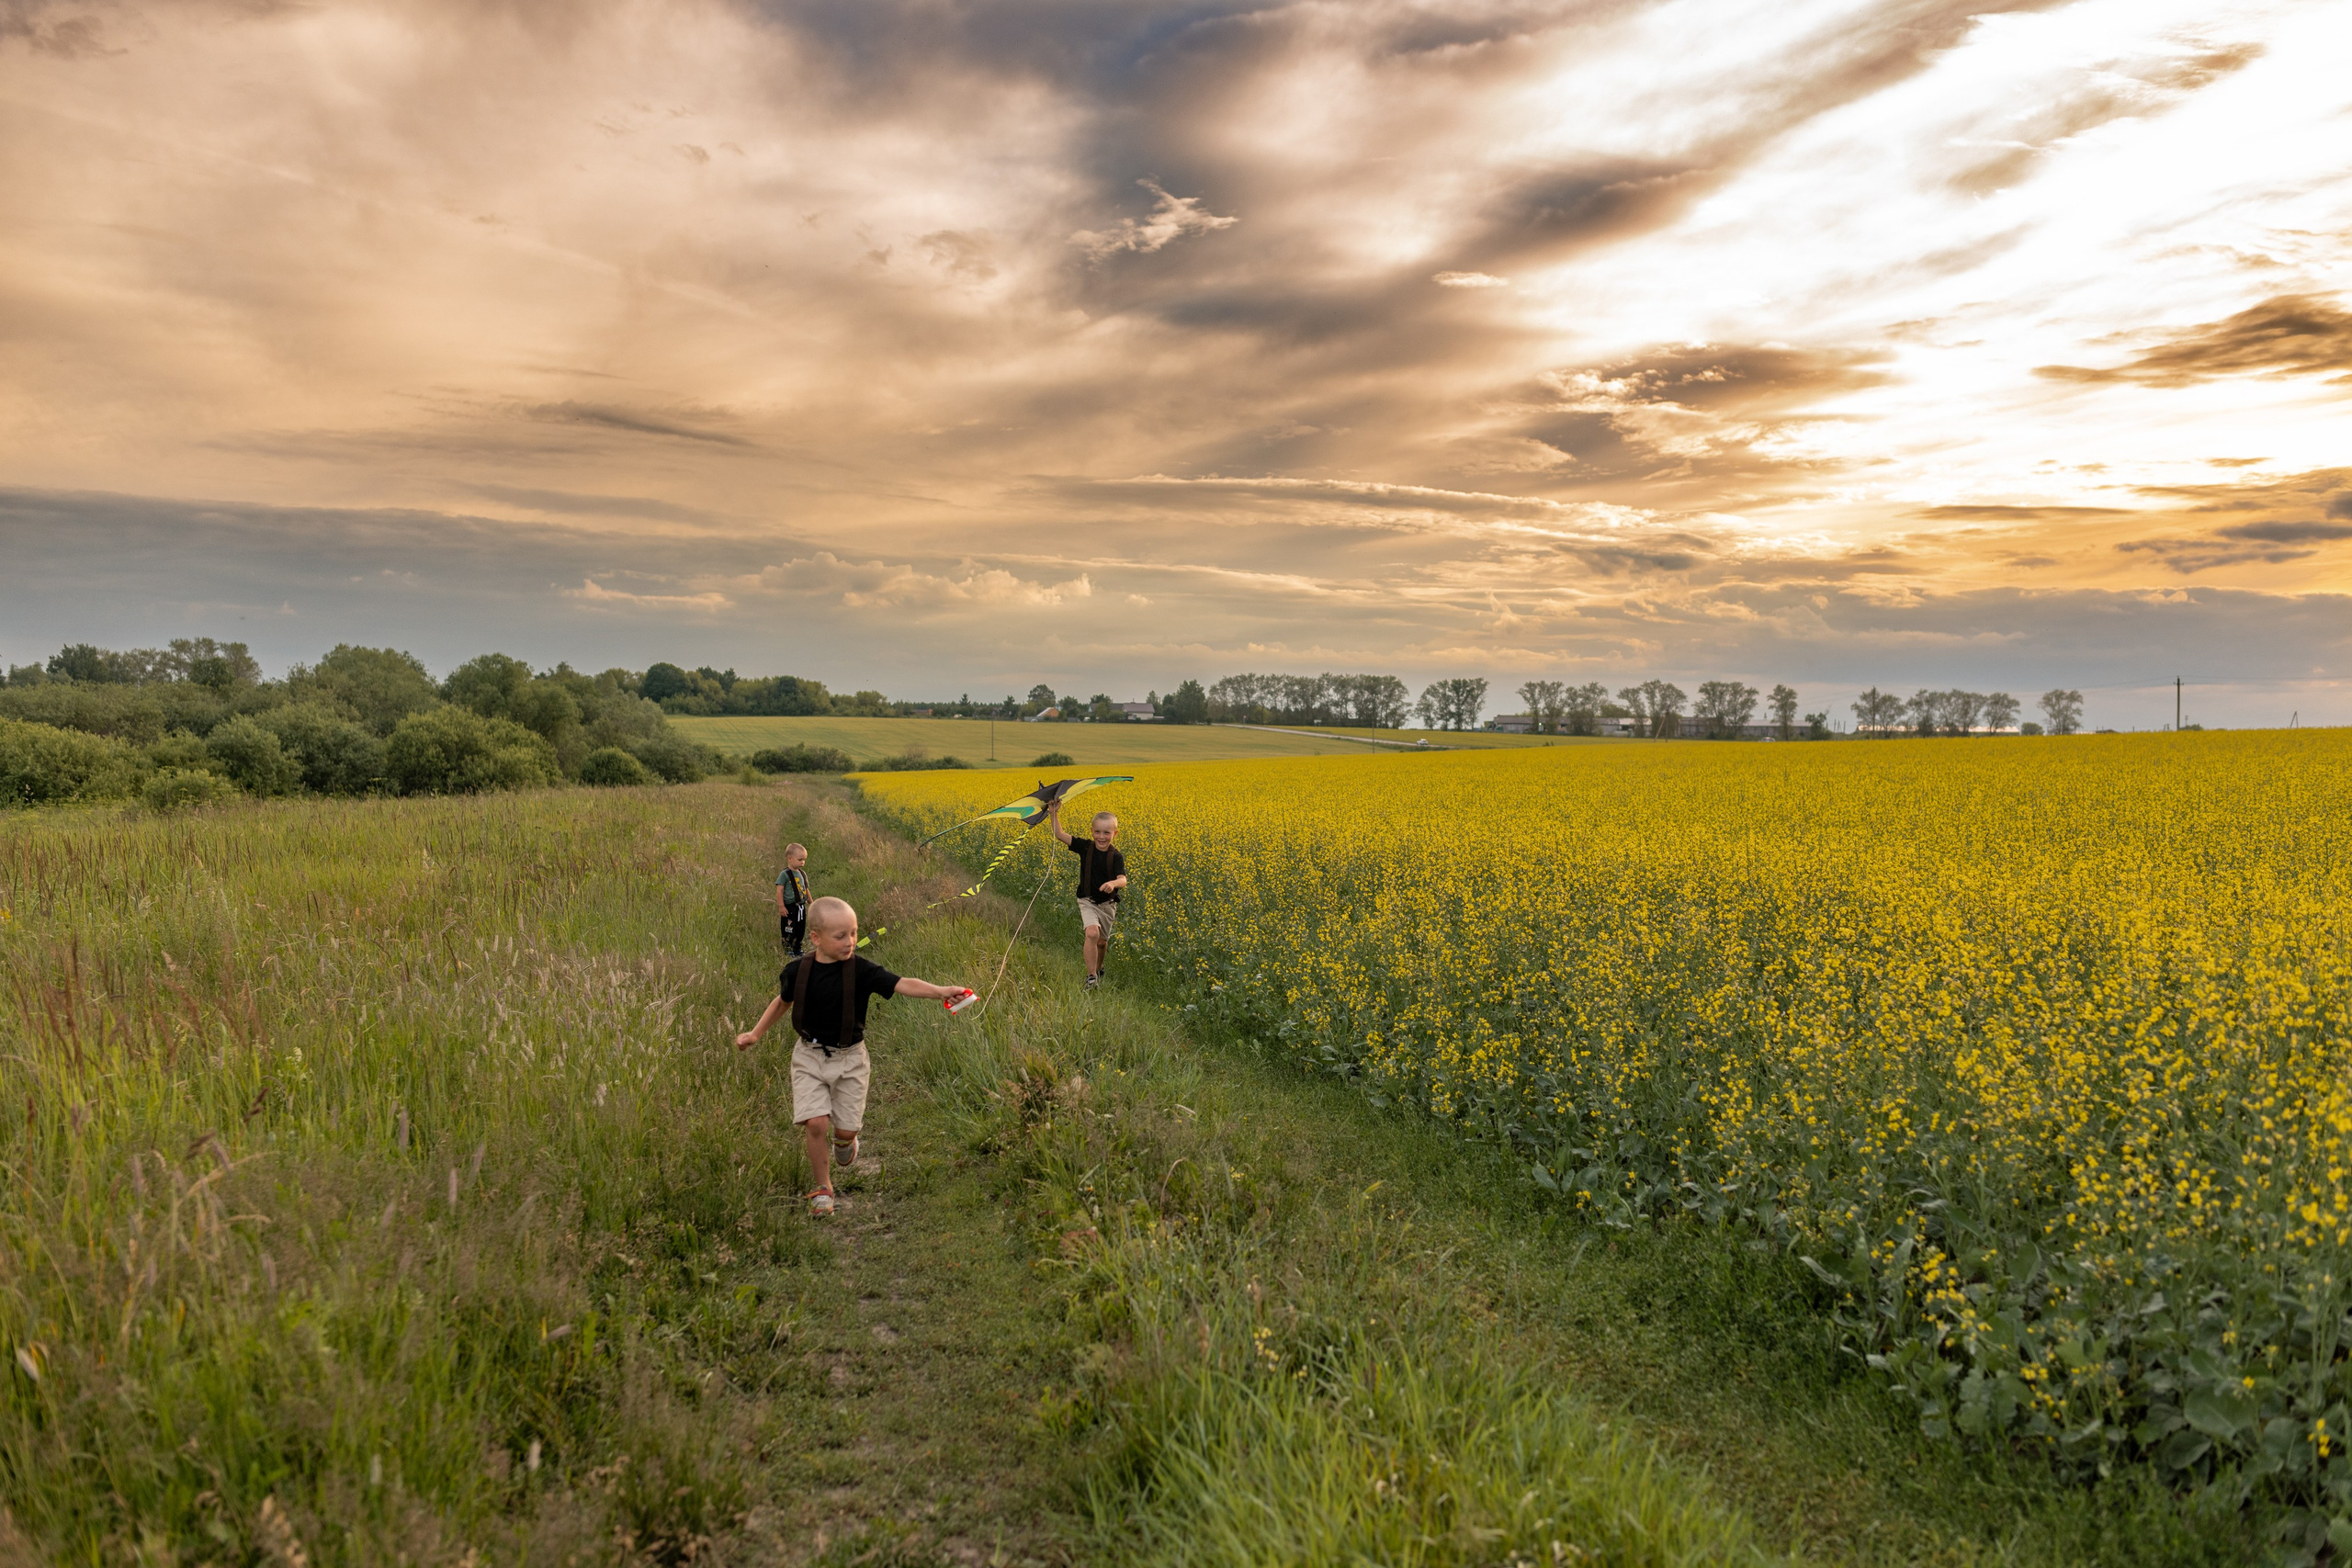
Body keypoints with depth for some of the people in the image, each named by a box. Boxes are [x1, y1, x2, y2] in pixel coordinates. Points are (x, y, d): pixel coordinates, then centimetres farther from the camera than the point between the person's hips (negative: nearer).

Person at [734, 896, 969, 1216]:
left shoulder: (861, 970, -14)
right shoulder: (798, 971, -9)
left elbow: (902, 984, -26)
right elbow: (783, 1001, 12)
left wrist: (939, 991, -40)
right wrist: (755, 1033, 13)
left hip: (849, 1058, 0)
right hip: (809, 1057, 0)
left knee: (847, 1128, 3)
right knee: (816, 1122, -13)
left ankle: (844, 1140, 43)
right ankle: (822, 1187, 9)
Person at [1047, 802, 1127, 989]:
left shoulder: (1116, 857, -12)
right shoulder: (1085, 847, -8)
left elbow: (1123, 880, -25)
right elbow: (1060, 834, -7)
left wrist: (1113, 883, -47)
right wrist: (1054, 813, -16)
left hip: (1107, 903, 1)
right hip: (1087, 901, -1)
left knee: (1102, 941, 15)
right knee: (1092, 933, -24)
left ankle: (1098, 969, 45)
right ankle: (1091, 976, -18)